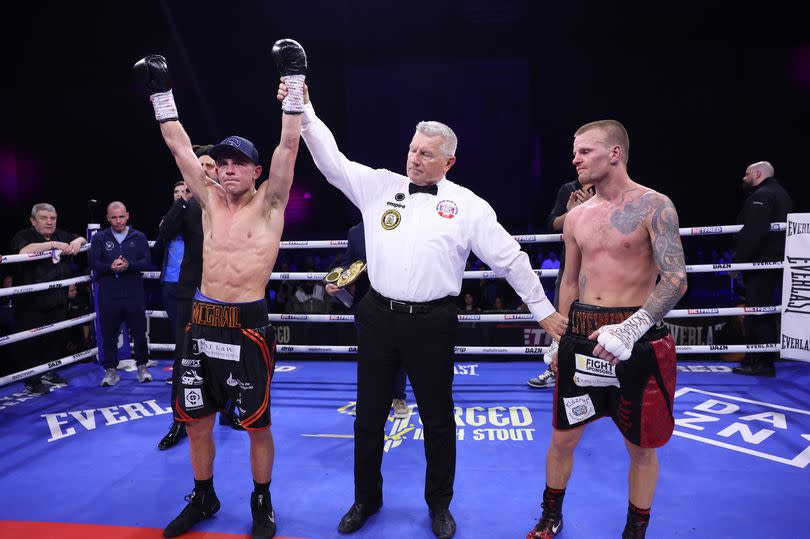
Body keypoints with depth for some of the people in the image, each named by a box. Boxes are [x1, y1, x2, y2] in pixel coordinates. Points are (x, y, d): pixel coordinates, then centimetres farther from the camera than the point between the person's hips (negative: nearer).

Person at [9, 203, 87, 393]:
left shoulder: (61, 235, 12)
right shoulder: (24, 236, -8)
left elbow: (82, 239, 22)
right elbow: (24, 251, -28)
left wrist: (77, 241, -2)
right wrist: (53, 244, -25)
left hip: (58, 302, 6)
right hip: (32, 304, -6)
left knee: (57, 339, 12)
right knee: (31, 342, 1)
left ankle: (48, 373, 29)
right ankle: (31, 381, 13)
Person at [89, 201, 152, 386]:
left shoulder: (138, 237, 7)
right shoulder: (99, 238, 7)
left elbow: (145, 261, -3)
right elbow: (94, 263, -1)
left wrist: (128, 265, -20)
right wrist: (111, 267, -19)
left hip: (134, 293, 0)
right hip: (108, 294, 0)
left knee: (139, 332, 6)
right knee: (109, 334, 5)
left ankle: (142, 367, 21)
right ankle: (111, 370, 17)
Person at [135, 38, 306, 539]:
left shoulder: (269, 202, -2)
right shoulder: (210, 200, 9)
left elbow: (289, 144, -10)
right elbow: (180, 146, 11)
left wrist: (294, 81, -13)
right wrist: (162, 91, 10)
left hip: (248, 325, -5)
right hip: (203, 322, 5)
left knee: (257, 423, 5)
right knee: (196, 419, 14)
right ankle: (203, 498, 35)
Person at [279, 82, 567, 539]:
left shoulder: (467, 205, -3)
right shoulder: (380, 185, 5)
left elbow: (510, 258, -1)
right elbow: (333, 161, 1)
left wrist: (543, 309, 0)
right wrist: (304, 110, -8)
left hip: (431, 322, -2)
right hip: (379, 316, 3)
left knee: (438, 420, 10)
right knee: (369, 416, 14)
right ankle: (366, 499, 36)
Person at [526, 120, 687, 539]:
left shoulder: (653, 206, -8)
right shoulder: (576, 217, 8)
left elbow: (675, 279, -15)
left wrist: (632, 327, -28)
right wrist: (560, 340, 16)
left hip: (638, 337, -4)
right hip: (581, 337, 5)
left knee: (641, 447, 11)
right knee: (562, 437, 13)